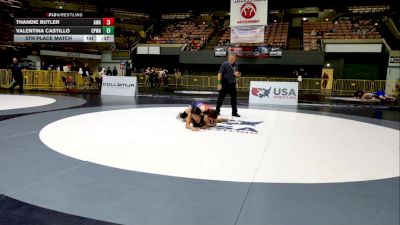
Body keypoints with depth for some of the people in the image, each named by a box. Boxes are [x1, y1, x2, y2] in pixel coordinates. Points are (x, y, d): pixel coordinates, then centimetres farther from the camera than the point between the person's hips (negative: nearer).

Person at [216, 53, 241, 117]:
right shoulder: (224, 64, -11)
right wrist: (219, 83, -21)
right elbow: (220, 74, -14)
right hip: (224, 83, -4)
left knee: (234, 98, 5)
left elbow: (238, 74, 17)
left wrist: (237, 74, -8)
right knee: (221, 97, 4)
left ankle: (234, 112, 14)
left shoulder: (236, 65, 5)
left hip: (232, 84, 4)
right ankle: (217, 110, 20)